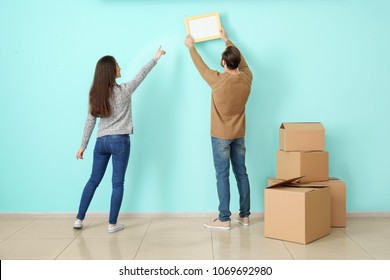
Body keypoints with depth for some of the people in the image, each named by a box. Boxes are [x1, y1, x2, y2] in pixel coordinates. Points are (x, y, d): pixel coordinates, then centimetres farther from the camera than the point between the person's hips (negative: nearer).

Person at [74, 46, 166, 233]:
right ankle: (112, 224, 8)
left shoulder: (95, 94, 1)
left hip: (101, 141, 4)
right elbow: (141, 74, 5)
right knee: (117, 183, 3)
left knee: (93, 180, 14)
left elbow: (90, 122, 4)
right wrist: (156, 58, 19)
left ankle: (79, 220, 18)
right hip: (120, 141, -4)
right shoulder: (123, 91, -9)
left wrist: (83, 146, 11)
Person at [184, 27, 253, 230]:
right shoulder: (247, 78, -4)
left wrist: (191, 46, 17)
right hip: (239, 135, 5)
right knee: (241, 173, 10)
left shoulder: (218, 80, -18)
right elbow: (241, 59, 16)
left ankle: (224, 219, 0)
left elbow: (201, 66, -1)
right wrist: (227, 40, 29)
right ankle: (244, 216, 16)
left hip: (221, 135, -5)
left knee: (222, 176, -2)